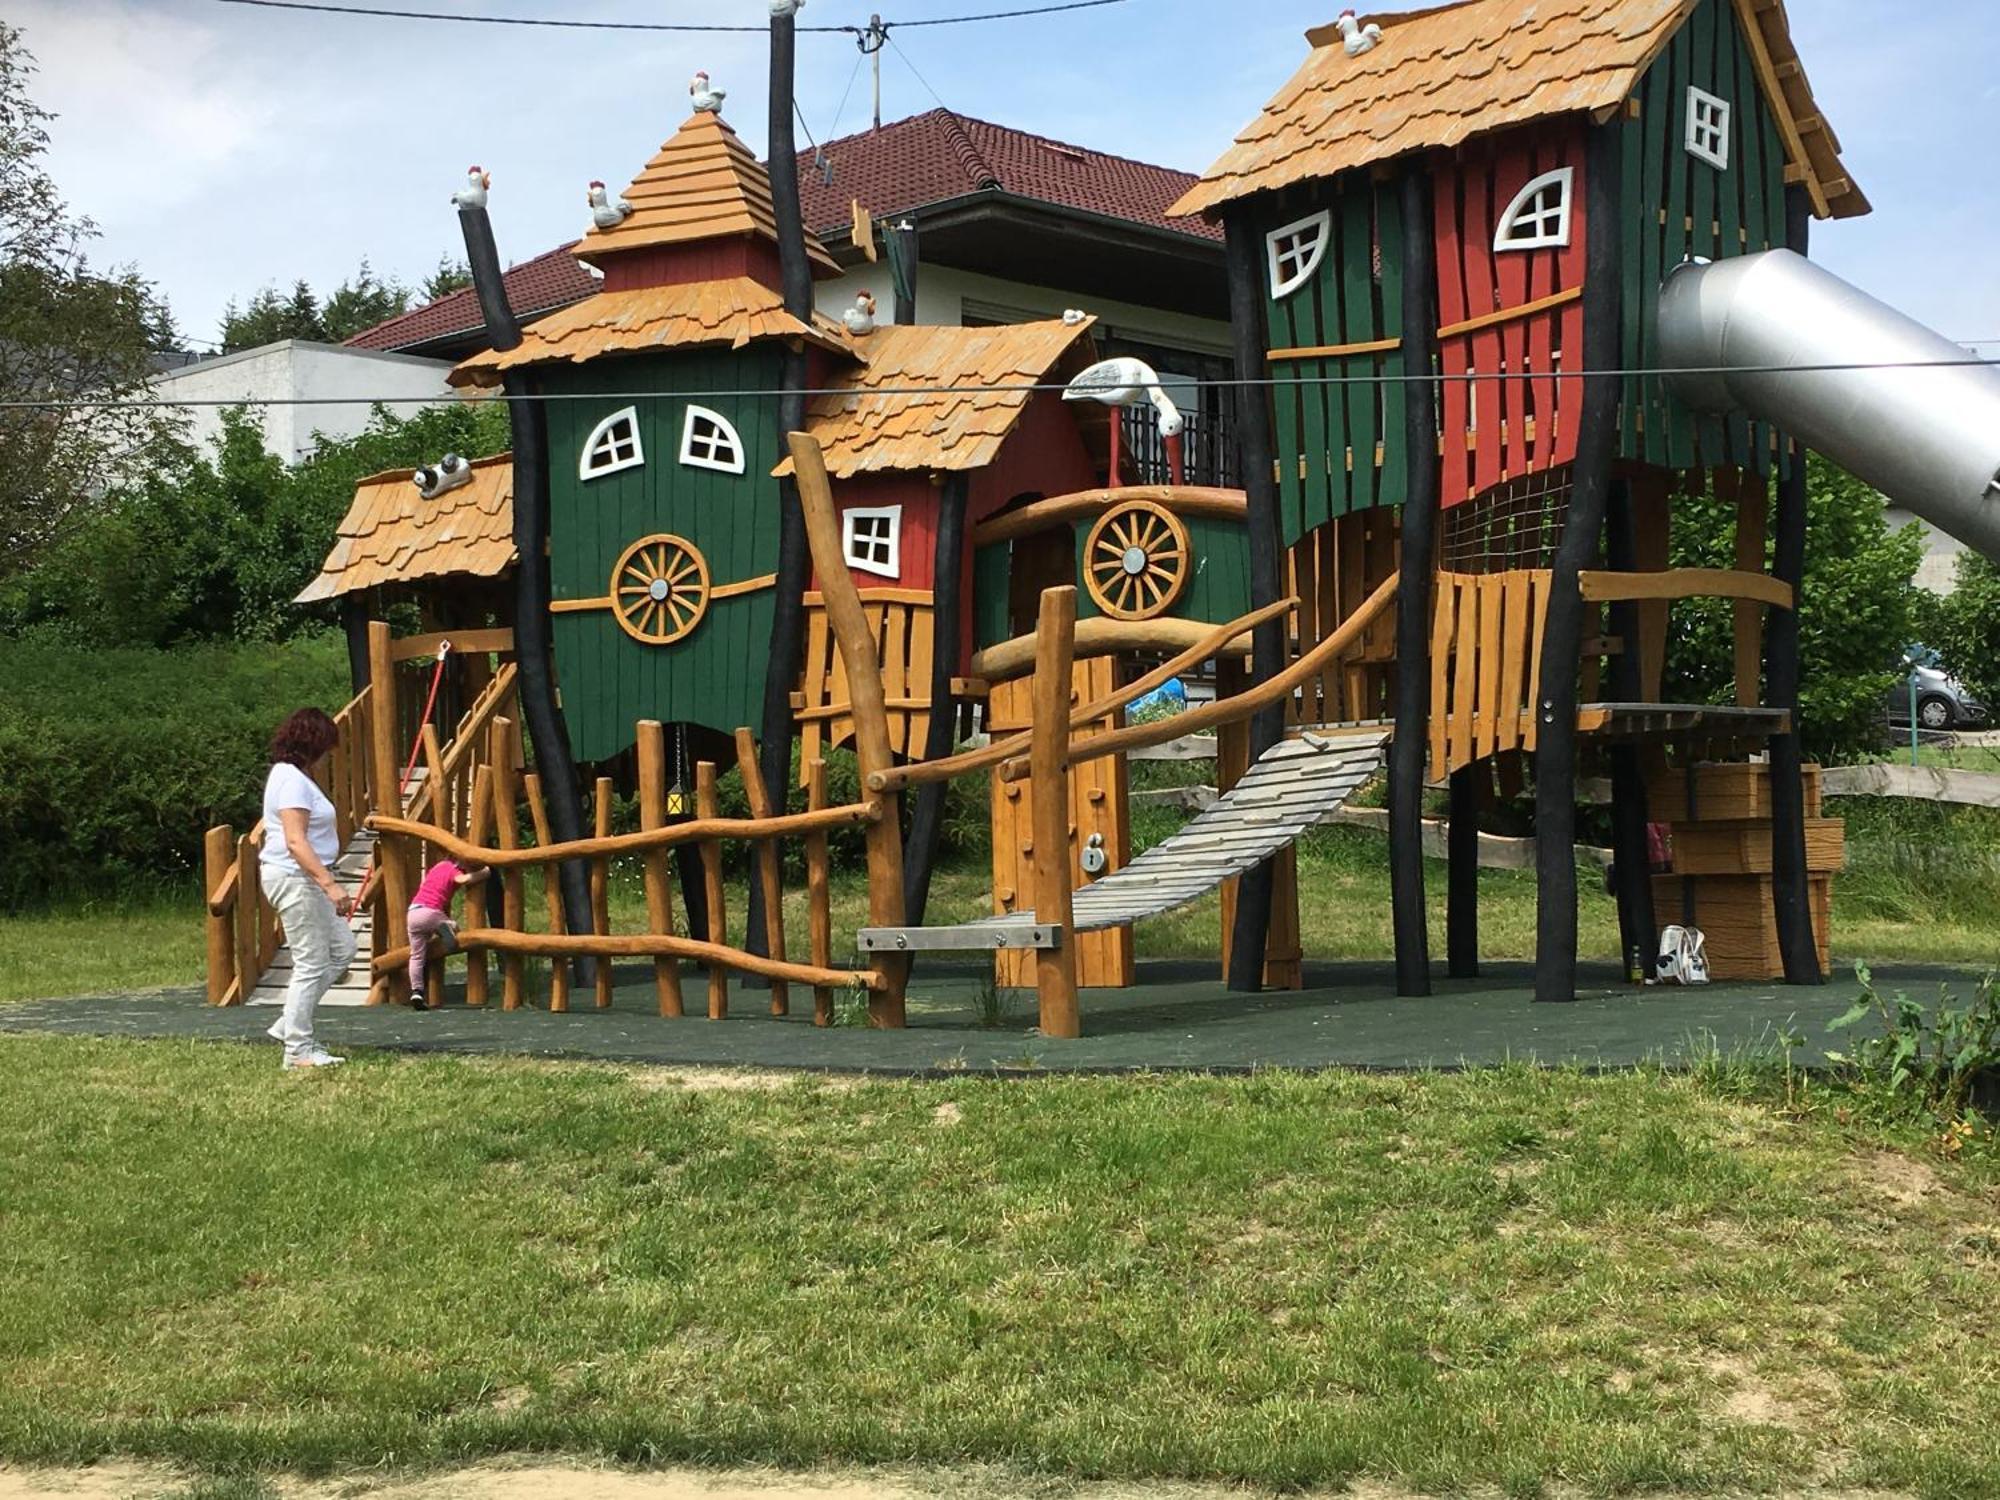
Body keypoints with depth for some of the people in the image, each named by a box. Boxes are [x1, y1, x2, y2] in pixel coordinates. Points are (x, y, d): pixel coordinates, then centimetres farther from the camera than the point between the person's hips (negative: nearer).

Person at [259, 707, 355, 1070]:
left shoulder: (290, 775, 16)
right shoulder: (293, 781, -17)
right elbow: (295, 842, -26)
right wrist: (329, 884, -30)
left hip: (305, 881, 11)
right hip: (294, 879, -11)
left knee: (341, 950, 15)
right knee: (311, 965, -6)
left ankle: (289, 1026, 17)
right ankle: (298, 1051, 2)